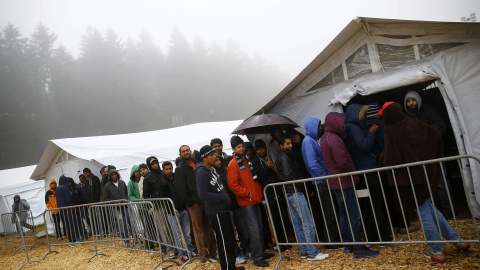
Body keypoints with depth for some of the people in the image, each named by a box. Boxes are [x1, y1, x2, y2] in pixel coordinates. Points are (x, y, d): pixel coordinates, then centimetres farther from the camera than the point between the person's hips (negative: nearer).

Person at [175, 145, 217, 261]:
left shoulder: (198, 164, 15)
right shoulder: (180, 169, 1)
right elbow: (180, 189, -5)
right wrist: (189, 202, -10)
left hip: (205, 201, 5)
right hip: (194, 203, -5)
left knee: (209, 227, 8)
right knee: (199, 229, -1)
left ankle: (213, 252, 16)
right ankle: (204, 255, 5)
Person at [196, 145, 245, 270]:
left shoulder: (212, 169, 13)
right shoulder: (201, 172, -16)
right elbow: (202, 194, -22)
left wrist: (226, 197, 9)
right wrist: (222, 197, -16)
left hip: (223, 209, 9)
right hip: (216, 212, -9)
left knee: (230, 239, 17)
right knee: (224, 242, -3)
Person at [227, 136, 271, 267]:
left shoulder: (247, 161, 15)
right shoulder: (233, 164, -10)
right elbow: (232, 185, -16)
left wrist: (259, 193, 14)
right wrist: (247, 193, -14)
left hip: (255, 199, 8)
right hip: (246, 202, -8)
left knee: (259, 227, 13)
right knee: (254, 229, -7)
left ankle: (261, 252, 25)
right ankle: (257, 258, 1)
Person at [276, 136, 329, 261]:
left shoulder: (280, 157, 19)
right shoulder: (284, 157, -11)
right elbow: (289, 176, -20)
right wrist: (303, 187, -10)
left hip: (289, 194, 10)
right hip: (295, 192, -10)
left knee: (298, 224, 12)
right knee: (308, 224, -7)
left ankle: (304, 251, 17)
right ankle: (312, 253, -4)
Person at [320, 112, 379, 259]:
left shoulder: (325, 138, 12)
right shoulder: (334, 139, -20)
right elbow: (344, 162, -23)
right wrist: (355, 176, -8)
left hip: (335, 182, 10)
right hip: (344, 182, -10)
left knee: (344, 214, 17)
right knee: (353, 216, -4)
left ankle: (348, 244, 27)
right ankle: (359, 249, 2)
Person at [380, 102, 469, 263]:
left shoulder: (391, 132, -18)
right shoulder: (413, 123, 0)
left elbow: (390, 160, -20)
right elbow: (436, 135, 0)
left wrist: (383, 158, 1)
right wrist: (435, 158, 7)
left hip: (409, 177, -6)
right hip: (426, 172, 7)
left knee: (424, 213, 5)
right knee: (429, 207, 22)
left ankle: (436, 252, 16)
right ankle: (457, 240, 24)